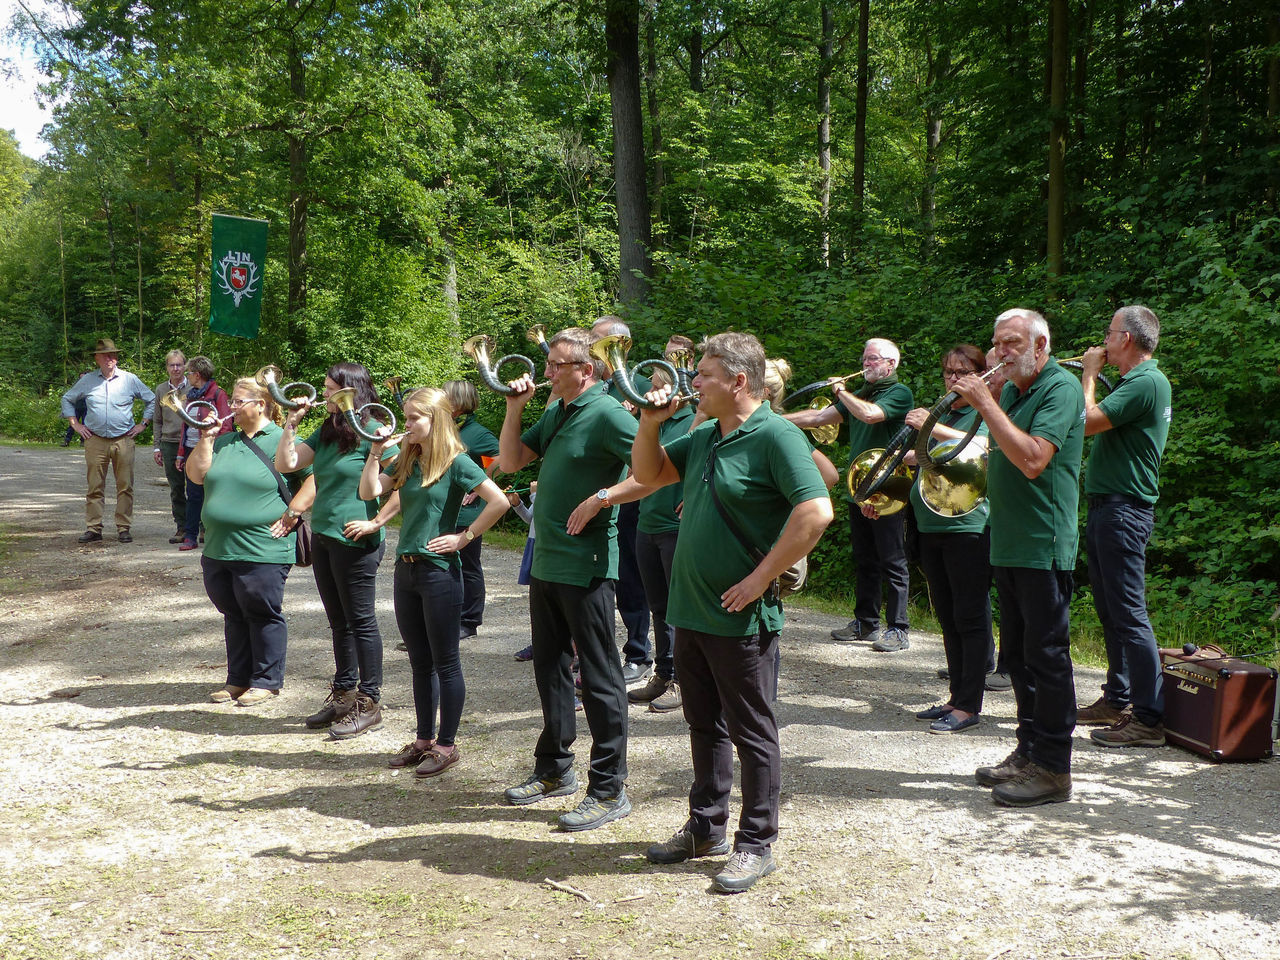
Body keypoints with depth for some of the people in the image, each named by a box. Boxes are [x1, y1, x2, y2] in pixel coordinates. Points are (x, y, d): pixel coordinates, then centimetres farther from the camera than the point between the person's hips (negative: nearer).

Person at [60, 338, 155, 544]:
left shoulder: (129, 379, 7)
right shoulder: (87, 381, 9)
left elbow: (152, 400, 15)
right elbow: (67, 399, 21)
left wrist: (143, 424, 9)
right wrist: (76, 425, 12)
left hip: (123, 441, 0)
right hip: (95, 441, 0)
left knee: (125, 486, -1)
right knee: (94, 487, 0)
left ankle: (124, 528, 6)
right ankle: (93, 529, 5)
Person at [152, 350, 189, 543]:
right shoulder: (161, 389, 11)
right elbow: (157, 421, 16)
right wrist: (156, 446, 10)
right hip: (169, 444, 3)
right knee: (176, 489, 6)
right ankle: (181, 528, 13)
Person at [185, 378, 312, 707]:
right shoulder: (224, 441, 15)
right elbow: (196, 475, 10)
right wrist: (206, 439, 0)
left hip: (262, 552, -7)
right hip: (219, 550, 8)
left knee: (263, 615, 3)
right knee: (233, 615, 15)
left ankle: (266, 680, 15)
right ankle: (238, 679, 27)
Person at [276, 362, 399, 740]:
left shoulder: (373, 433, -12)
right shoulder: (325, 432, 12)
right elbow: (285, 464, 9)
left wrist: (375, 522, -19)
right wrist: (291, 422, 0)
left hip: (355, 543, -8)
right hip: (322, 538, 8)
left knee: (361, 621, 0)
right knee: (339, 621, 16)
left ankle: (369, 703, 9)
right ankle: (343, 694, 27)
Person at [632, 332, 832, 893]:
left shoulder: (776, 436, -15)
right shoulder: (703, 437, 11)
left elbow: (816, 512, -25)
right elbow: (649, 474, 22)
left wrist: (760, 578, -21)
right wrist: (651, 423, 4)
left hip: (741, 617, -8)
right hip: (691, 611, 8)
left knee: (752, 733, 5)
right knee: (705, 725, 19)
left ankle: (756, 846, 17)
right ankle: (706, 829, 33)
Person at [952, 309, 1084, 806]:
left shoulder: (1061, 388, -11)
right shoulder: (1010, 392, 15)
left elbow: (1032, 460, -24)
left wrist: (984, 402, -21)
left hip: (1044, 546, -9)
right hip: (1007, 545, 9)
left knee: (1046, 656, -3)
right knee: (1018, 654, 15)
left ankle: (1053, 769, 6)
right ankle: (1029, 751, 27)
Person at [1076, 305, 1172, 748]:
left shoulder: (1147, 382, -15)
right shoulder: (1137, 381, 17)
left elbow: (1088, 422, -22)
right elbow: (1095, 421, 17)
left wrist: (1090, 373, -9)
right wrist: (1093, 375, 15)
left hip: (1123, 509, -11)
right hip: (1107, 507, 11)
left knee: (1129, 613, -10)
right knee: (1111, 610, 17)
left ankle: (1149, 718, -6)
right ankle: (1118, 699, 27)